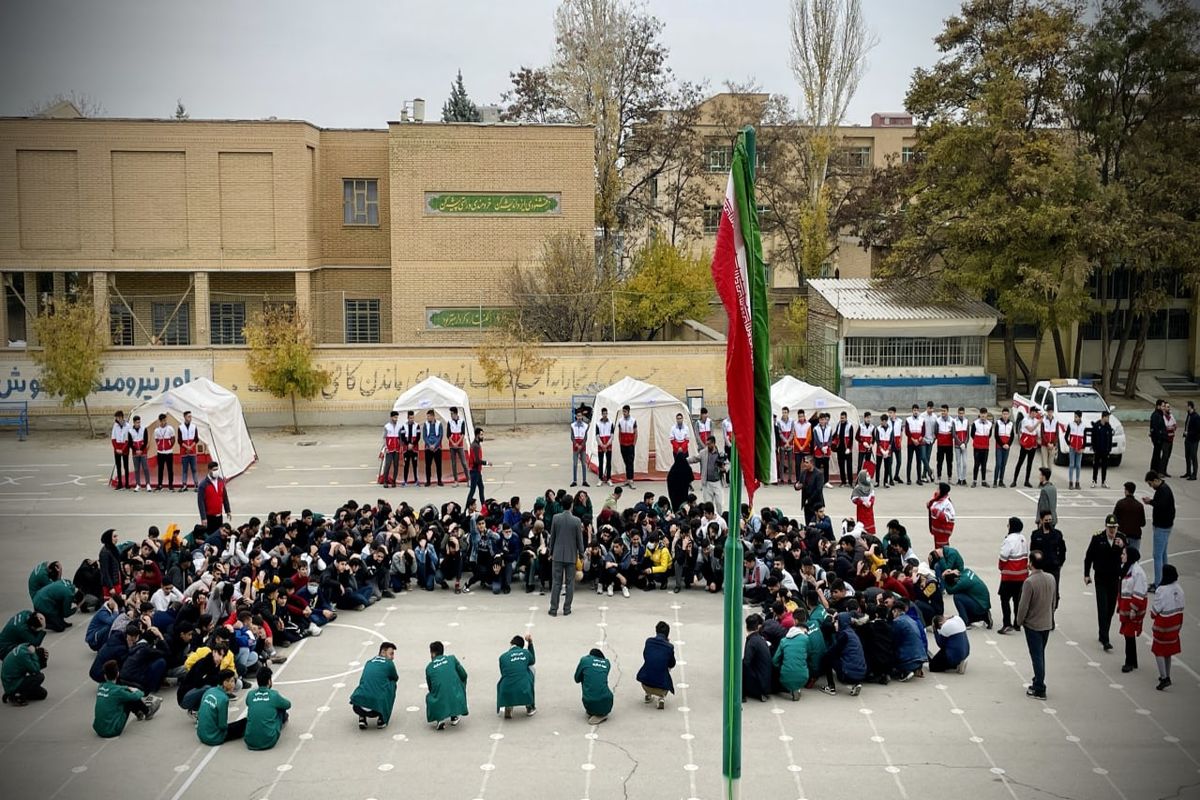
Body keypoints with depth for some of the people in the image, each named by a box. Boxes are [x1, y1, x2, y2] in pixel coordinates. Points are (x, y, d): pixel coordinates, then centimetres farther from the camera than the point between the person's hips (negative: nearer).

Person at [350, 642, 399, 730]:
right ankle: (381, 719, 14)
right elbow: (396, 678, 25)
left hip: (357, 707, 5)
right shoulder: (389, 664, 6)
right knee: (392, 684, 20)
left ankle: (362, 719, 17)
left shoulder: (368, 663, 19)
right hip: (376, 708, -5)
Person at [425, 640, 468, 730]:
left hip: (439, 705, 0)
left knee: (429, 696, 34)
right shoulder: (452, 659, 8)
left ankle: (439, 720, 9)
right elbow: (463, 676, 10)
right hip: (457, 702, 0)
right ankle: (454, 717, 30)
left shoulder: (429, 667, 10)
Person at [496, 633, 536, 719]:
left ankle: (508, 708, 14)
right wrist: (530, 643, 34)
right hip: (524, 695, -1)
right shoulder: (526, 653, 7)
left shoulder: (503, 656, 6)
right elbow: (533, 661, 32)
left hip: (506, 696, 1)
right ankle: (530, 707, 26)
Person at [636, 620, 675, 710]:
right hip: (661, 685, -3)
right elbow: (672, 665, 8)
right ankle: (661, 697, 7)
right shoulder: (669, 647, -7)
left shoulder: (649, 641, -1)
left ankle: (648, 694, 37)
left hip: (645, 683, 3)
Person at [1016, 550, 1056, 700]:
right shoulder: (1051, 578, -3)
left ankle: (1039, 690, 5)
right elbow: (1053, 601, 8)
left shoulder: (1030, 581, -24)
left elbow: (1024, 605, -19)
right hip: (1047, 624, 6)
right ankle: (1038, 683, 29)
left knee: (1037, 657, 1)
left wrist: (1019, 621, -3)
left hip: (1033, 625, -6)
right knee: (1041, 655, 19)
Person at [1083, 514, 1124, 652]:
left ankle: (1103, 636, 27)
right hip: (1101, 579, -3)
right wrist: (1087, 574, -1)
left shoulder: (1121, 539, -2)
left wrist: (1122, 546, -24)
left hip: (1115, 579, 3)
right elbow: (1088, 557, 0)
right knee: (1103, 609, -8)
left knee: (1110, 609, 12)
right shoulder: (1097, 539, -7)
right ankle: (1105, 640, -11)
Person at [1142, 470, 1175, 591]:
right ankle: (1163, 580, 26)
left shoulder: (1164, 490, -20)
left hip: (1162, 527, -11)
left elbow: (1162, 506, -31)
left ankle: (1158, 584, -4)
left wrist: (1151, 502, -18)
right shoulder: (1162, 488, 11)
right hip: (1163, 525, 11)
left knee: (1158, 556, -7)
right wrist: (1151, 502, 4)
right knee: (1162, 554, 17)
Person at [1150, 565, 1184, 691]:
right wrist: (1179, 626, 15)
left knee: (1158, 651, 3)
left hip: (1163, 625, -7)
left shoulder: (1162, 590, -24)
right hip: (1175, 623, 7)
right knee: (1168, 651, 19)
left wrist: (1152, 615, 7)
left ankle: (1164, 678, -4)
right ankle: (1167, 675, 28)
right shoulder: (1179, 589, -2)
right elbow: (1181, 608, 6)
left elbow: (1155, 609, -16)